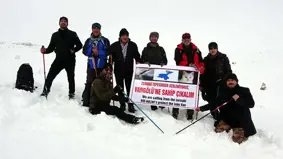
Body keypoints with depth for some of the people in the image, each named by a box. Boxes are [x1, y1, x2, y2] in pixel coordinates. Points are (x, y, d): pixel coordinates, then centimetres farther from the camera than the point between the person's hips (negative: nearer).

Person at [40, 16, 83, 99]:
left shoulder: (72, 34, 3)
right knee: (50, 76, -8)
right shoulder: (55, 35, 10)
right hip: (59, 59, 2)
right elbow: (51, 47, 10)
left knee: (71, 77, 7)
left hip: (70, 60, -1)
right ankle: (45, 91, 2)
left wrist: (73, 50, -13)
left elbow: (79, 45, 3)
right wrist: (45, 50, -8)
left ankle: (71, 94, 19)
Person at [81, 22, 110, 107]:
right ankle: (86, 101, 7)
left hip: (102, 66, -1)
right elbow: (85, 51, 5)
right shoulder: (88, 40, 10)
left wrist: (99, 53, -15)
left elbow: (108, 52, -3)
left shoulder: (105, 40, 2)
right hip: (91, 66, 1)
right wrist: (92, 50, -12)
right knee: (89, 83, 1)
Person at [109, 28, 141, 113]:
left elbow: (136, 55, 6)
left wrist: (138, 61, -13)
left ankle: (130, 105, 10)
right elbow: (111, 58, 1)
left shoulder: (133, 45, 1)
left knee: (130, 88, 2)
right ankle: (122, 104, 19)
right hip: (118, 71, 1)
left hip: (129, 71, 0)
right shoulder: (114, 46, 0)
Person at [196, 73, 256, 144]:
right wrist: (202, 108, -2)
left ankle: (240, 131, 16)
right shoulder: (223, 91, -1)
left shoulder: (244, 91, -8)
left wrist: (239, 99, -30)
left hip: (240, 120, -3)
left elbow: (251, 104, -15)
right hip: (226, 118, 4)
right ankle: (228, 127, 16)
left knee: (237, 138, -17)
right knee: (218, 130, -12)